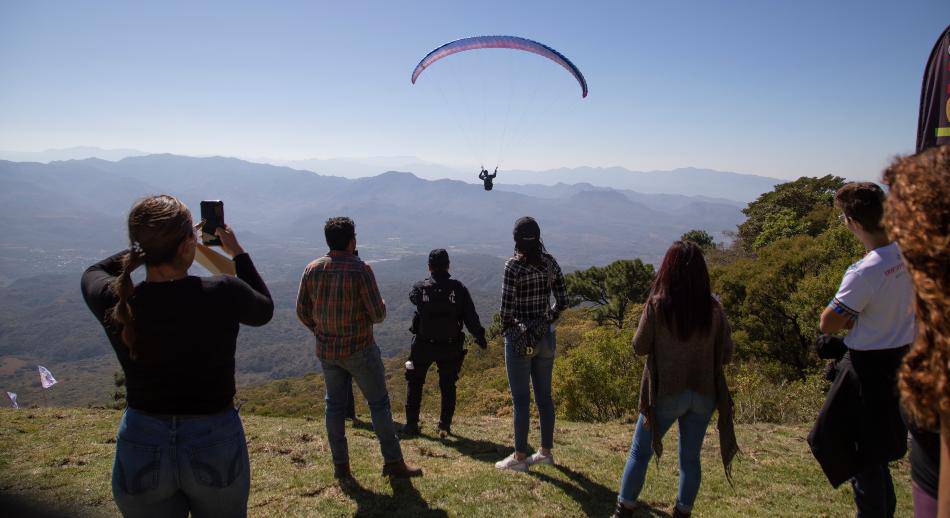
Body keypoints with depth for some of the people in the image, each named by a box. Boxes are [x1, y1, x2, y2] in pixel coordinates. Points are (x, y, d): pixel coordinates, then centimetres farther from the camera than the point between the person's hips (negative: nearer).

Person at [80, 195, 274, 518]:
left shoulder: (114, 303, -13)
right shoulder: (223, 294, -20)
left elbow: (94, 273, 13)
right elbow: (264, 311, 5)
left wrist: (153, 243, 14)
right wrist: (238, 254, 10)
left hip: (140, 448, 2)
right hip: (216, 446, -1)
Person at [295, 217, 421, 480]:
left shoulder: (312, 269, -2)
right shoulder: (360, 270, -17)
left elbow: (302, 312, 5)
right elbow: (378, 315, -15)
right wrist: (381, 304, 7)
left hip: (326, 350, 5)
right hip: (359, 349, -5)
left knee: (335, 404, 15)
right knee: (379, 403, 7)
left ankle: (340, 465, 20)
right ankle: (393, 462, 13)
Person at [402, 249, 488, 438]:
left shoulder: (420, 288, -10)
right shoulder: (459, 288, -9)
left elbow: (413, 297, 13)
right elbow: (471, 317, -7)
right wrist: (480, 337, 7)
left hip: (423, 346, 0)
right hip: (450, 348, 1)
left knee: (415, 383, 18)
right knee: (448, 386, 17)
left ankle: (411, 424, 19)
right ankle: (445, 426, 18)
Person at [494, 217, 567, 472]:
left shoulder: (513, 266, -15)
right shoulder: (550, 263, 1)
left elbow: (507, 307, -14)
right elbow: (562, 302, 4)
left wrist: (506, 329, 3)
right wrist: (547, 321, 14)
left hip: (519, 338, -6)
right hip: (546, 336, 6)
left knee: (521, 399, 2)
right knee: (544, 395, 14)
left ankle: (520, 457, 12)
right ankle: (546, 452, 25)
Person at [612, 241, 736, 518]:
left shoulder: (657, 305, -15)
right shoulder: (714, 308, -6)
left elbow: (639, 347, -5)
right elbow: (727, 355, 1)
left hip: (667, 392, -3)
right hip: (704, 394, 3)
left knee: (640, 452, 12)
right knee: (690, 457, 17)